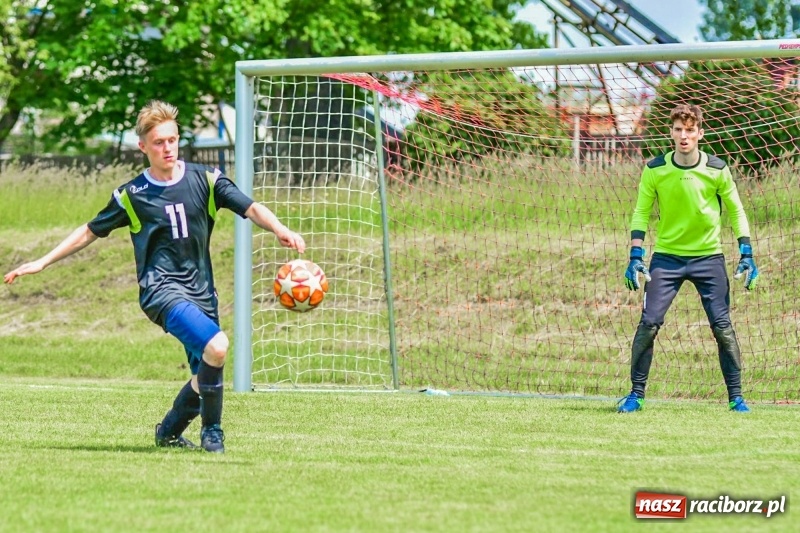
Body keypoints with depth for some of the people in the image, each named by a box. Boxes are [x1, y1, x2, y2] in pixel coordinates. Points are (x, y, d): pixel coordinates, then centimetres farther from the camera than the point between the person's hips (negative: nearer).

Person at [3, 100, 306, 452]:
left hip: (201, 291, 4)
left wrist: (281, 231, -23)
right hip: (161, 288, -4)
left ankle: (169, 432, 31)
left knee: (206, 376, 3)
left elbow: (250, 208, -3)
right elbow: (90, 232, 14)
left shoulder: (206, 180, 5)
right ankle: (212, 431, -8)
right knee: (215, 346, -27)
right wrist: (42, 262, 12)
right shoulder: (132, 196, 3)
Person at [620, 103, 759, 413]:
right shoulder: (655, 170, -7)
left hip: (709, 257, 0)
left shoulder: (717, 170, -7)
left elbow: (736, 211, 4)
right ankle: (636, 394, 3)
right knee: (649, 323, -9)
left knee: (722, 326, -5)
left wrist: (746, 255, -2)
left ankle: (735, 396, 6)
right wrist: (636, 257, -6)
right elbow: (641, 213, 2)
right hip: (666, 257, 0)